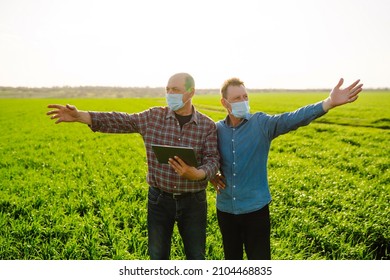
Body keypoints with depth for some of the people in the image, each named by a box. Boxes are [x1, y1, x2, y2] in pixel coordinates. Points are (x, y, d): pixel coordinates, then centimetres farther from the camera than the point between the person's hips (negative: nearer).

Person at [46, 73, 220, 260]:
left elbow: (213, 160, -11)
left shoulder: (207, 125, -6)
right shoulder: (153, 117, -2)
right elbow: (118, 121, -4)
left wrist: (196, 174, -33)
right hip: (159, 199, 1)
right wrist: (78, 116, -14)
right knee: (157, 255, 16)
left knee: (196, 256, 15)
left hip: (193, 202, -1)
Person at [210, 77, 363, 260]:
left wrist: (329, 103, -40)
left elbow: (292, 119, -26)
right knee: (232, 258, 21)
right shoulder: (216, 129, -1)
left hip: (255, 208, -3)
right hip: (225, 209, 3)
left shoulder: (262, 123, -9)